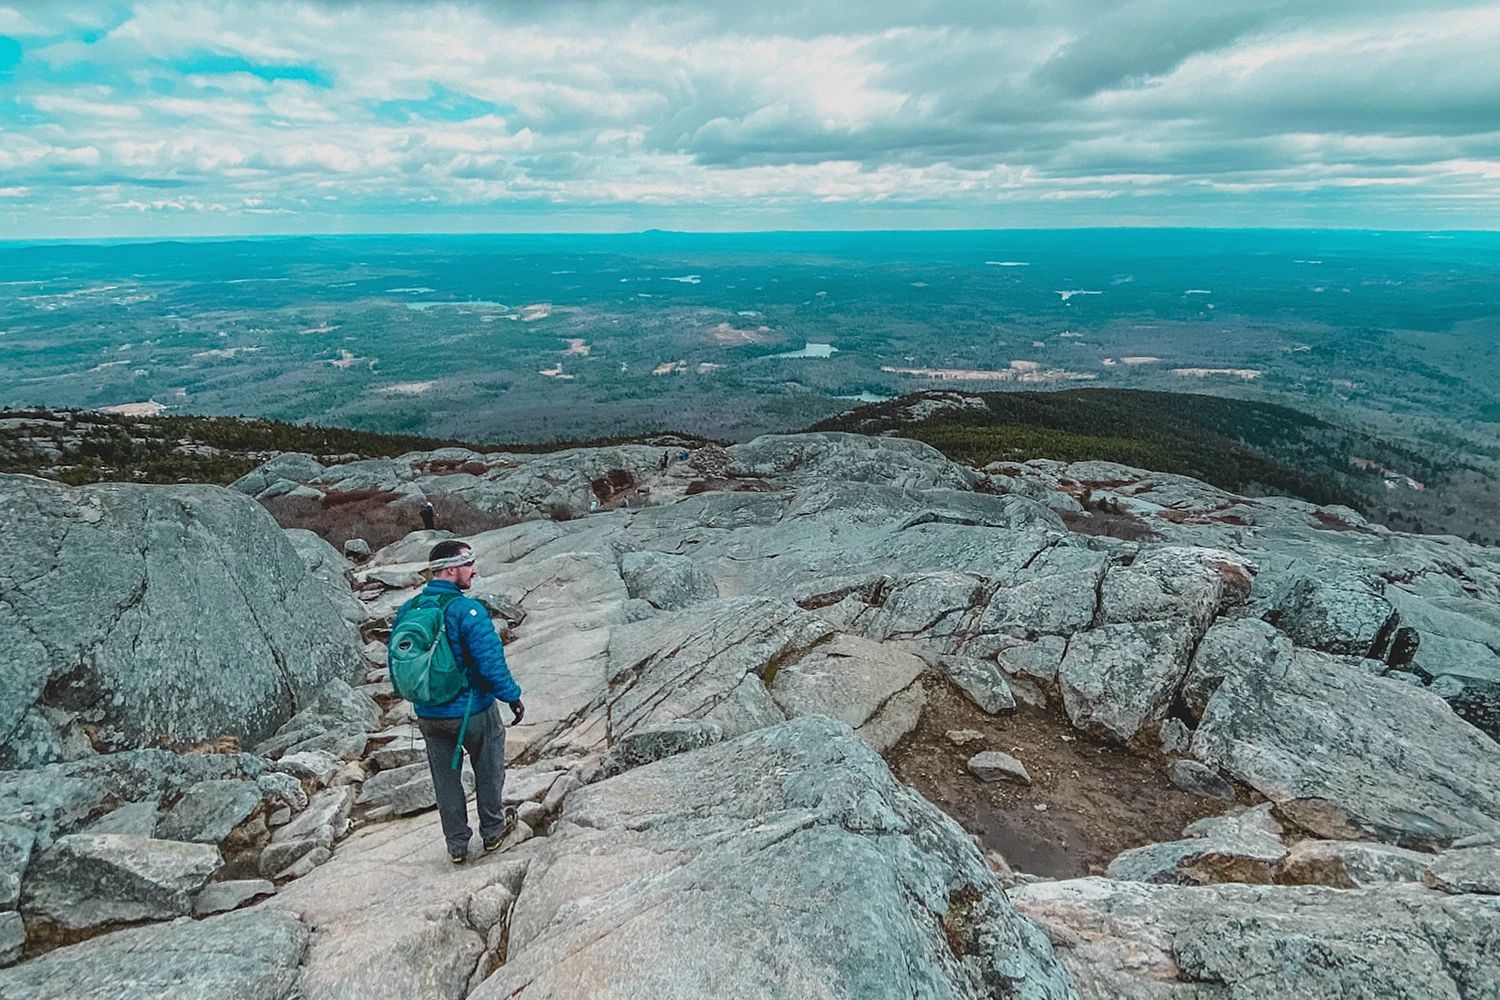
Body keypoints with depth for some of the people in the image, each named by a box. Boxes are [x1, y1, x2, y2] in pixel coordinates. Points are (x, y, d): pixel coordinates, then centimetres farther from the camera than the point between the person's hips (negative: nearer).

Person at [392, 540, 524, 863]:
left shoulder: (406, 611, -2)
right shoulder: (468, 610, -23)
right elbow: (492, 663, -24)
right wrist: (512, 697, -10)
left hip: (429, 715, 5)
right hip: (474, 710, -5)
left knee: (445, 779, 19)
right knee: (488, 772, 19)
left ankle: (457, 845, 31)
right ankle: (492, 830, 35)